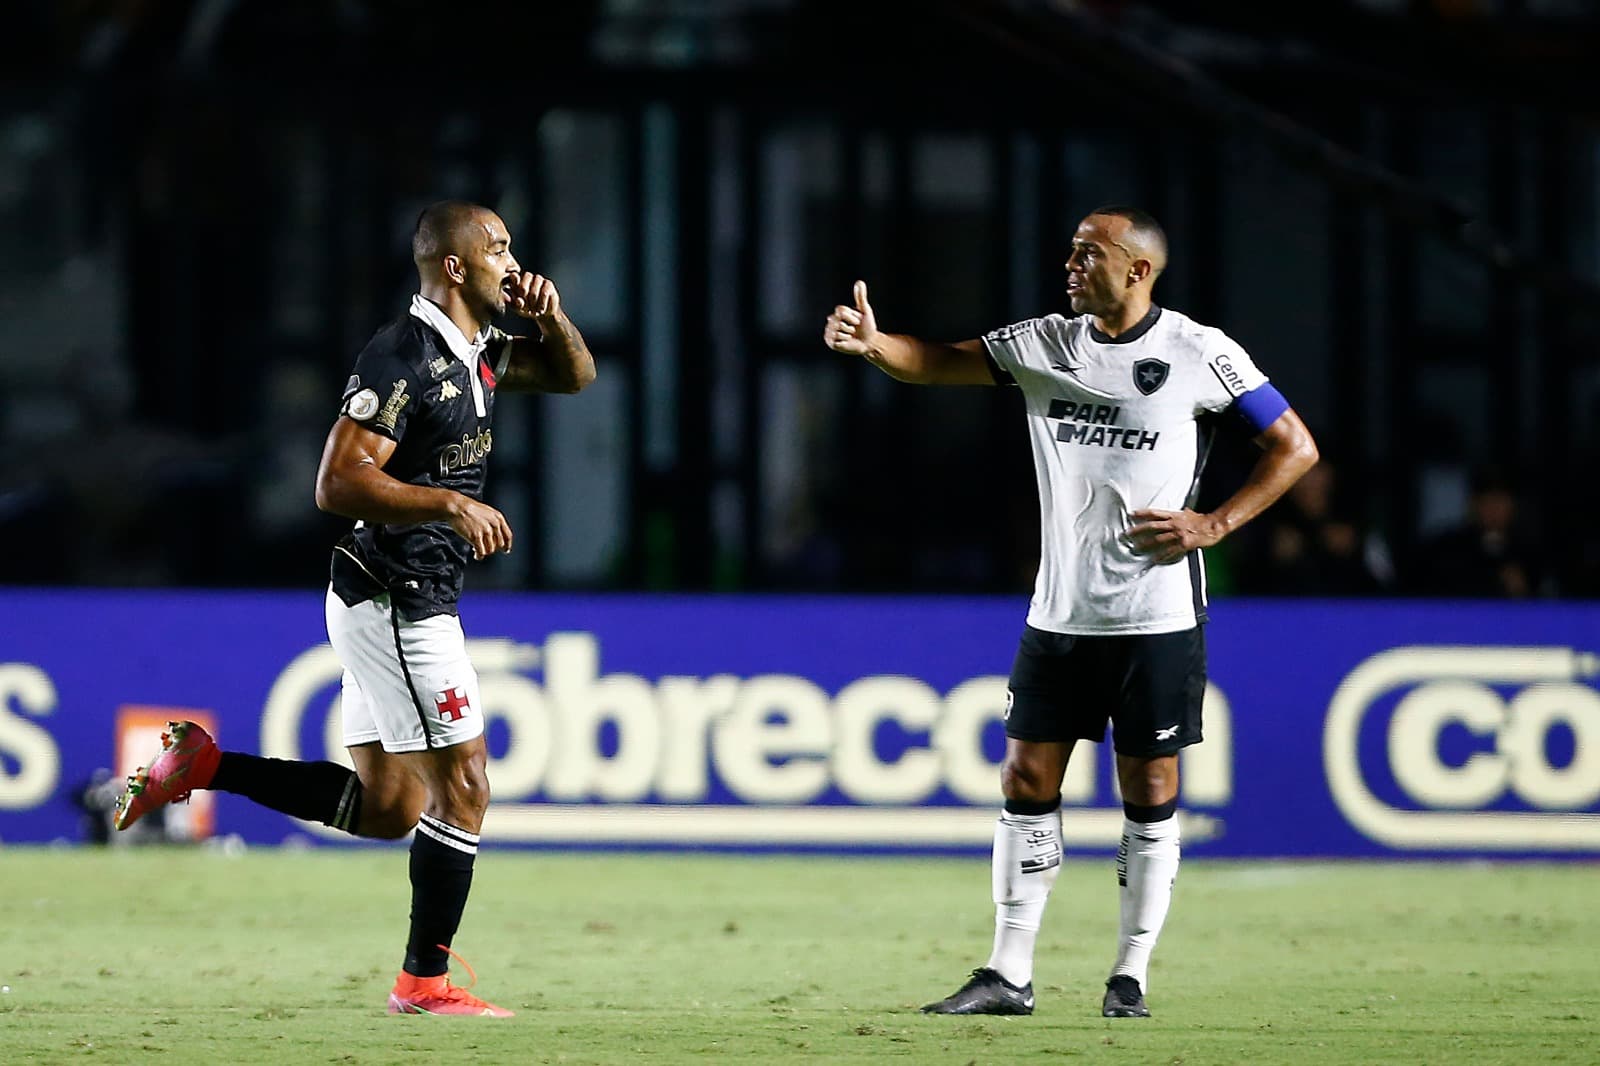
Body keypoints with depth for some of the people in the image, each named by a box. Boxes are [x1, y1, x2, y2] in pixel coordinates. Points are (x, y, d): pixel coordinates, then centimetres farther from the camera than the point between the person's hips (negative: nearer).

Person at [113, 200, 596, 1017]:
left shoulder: (475, 352, 11)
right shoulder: (403, 354, -16)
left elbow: (574, 374, 26)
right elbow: (338, 483, -22)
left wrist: (551, 316, 6)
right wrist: (451, 504, -27)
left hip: (399, 605, 10)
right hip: (397, 602, -10)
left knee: (387, 809, 12)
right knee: (462, 786, -5)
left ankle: (202, 766, 13)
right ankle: (425, 981, 2)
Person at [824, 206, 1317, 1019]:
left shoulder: (1198, 352, -6)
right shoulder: (1042, 343, 5)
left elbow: (1294, 447, -1)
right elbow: (936, 363, -1)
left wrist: (1215, 525, -10)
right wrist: (873, 344, -22)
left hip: (1157, 616, -4)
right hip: (1060, 612, 4)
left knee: (1149, 790, 1)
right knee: (1027, 782, 3)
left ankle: (1131, 975, 12)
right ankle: (1008, 975, 8)